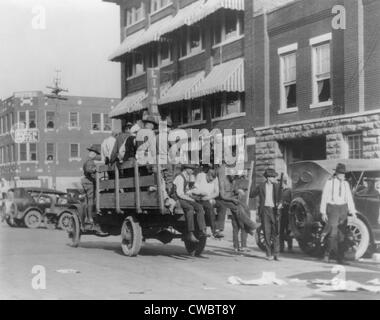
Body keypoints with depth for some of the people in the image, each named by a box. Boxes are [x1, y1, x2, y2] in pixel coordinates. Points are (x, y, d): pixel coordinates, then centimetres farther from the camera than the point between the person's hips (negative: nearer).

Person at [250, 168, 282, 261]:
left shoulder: (277, 186, 9)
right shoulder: (261, 186, 6)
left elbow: (281, 197, 4)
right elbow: (251, 195, 13)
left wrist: (280, 203, -14)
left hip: (274, 210, 1)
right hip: (265, 210, -1)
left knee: (276, 232, -4)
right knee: (267, 232, 0)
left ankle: (275, 254, 1)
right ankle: (269, 254, 7)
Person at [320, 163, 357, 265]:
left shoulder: (345, 184, 9)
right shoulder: (329, 182, -4)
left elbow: (349, 198, 11)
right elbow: (324, 197, -4)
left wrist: (353, 212, 3)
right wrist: (323, 212, -8)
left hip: (343, 209, 4)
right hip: (332, 208, -4)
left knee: (342, 234, 3)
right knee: (333, 233, -13)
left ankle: (340, 258, 8)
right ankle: (328, 253, 7)